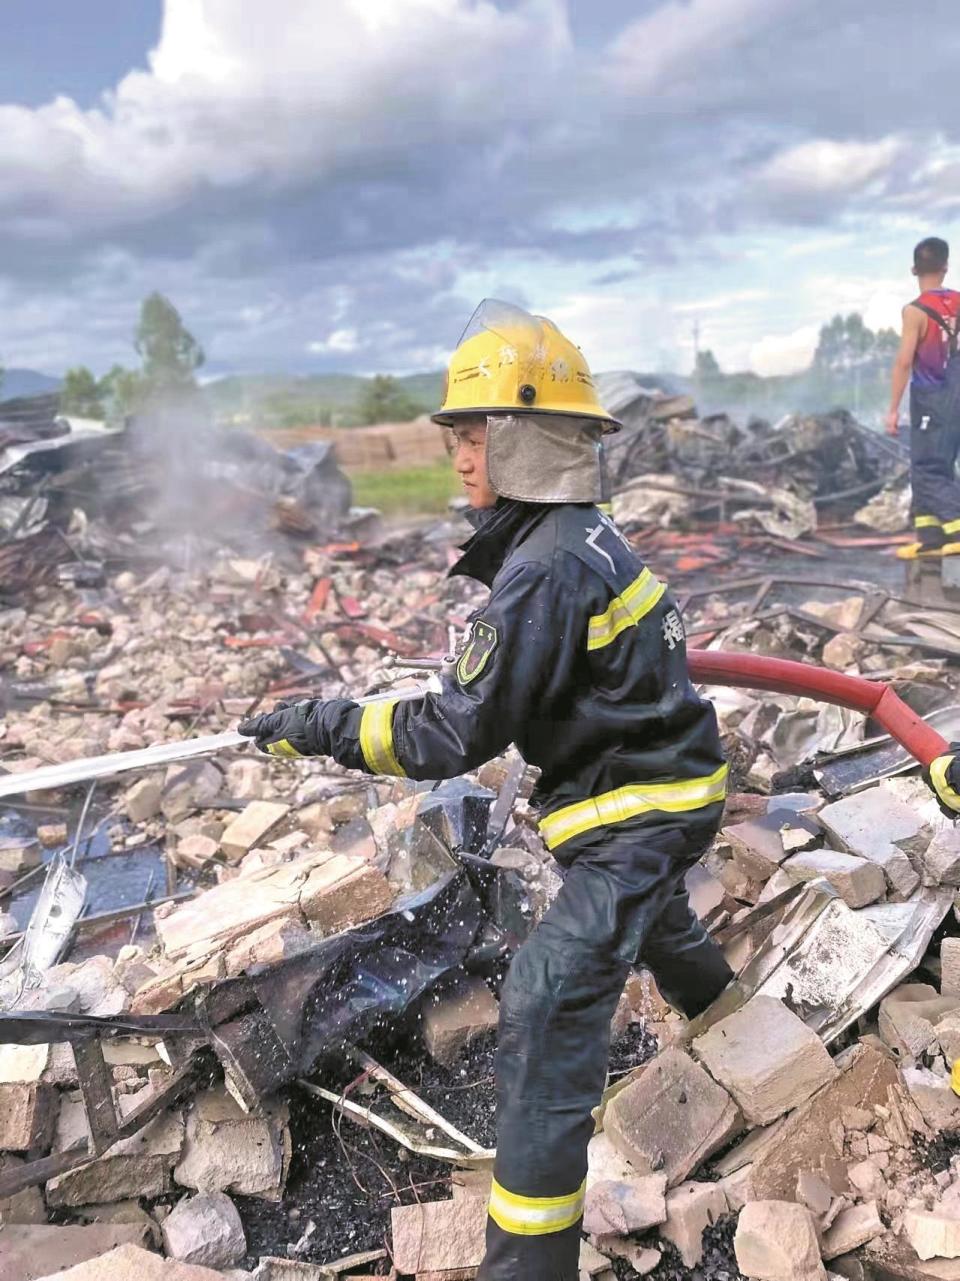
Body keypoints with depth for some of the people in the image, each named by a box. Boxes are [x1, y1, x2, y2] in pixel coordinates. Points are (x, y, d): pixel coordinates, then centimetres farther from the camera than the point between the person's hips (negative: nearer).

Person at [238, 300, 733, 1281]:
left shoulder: (547, 570, -27)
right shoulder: (581, 536, 3)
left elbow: (465, 732, -26)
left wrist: (324, 729, -20)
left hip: (639, 809, -10)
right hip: (655, 779, 10)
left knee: (548, 1007, -10)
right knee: (641, 902, 37)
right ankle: (701, 984, 70)